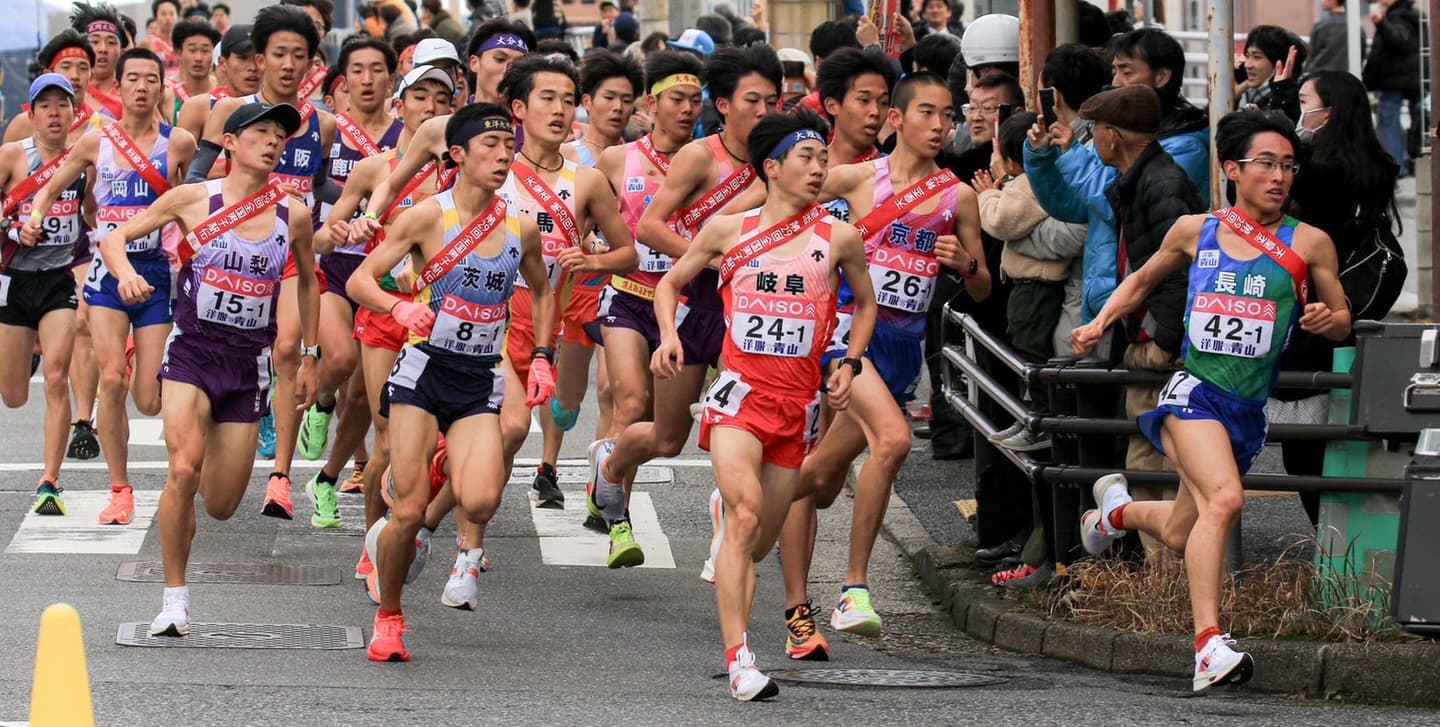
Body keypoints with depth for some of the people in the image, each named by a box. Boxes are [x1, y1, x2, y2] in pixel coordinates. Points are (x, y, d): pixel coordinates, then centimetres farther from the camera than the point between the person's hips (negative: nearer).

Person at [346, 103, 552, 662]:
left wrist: (541, 357, 12)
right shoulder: (429, 216, -6)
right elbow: (359, 281, -7)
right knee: (409, 511, -8)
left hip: (481, 383, 3)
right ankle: (388, 619, 16)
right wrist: (400, 307, -26)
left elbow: (542, 291, 24)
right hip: (424, 369, -3)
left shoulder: (521, 228, 5)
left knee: (480, 503, -20)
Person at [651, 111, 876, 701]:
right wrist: (668, 336, 1)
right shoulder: (727, 230, 5)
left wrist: (850, 364, 8)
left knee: (759, 540, 9)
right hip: (740, 391, -3)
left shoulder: (839, 238, 6)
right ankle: (739, 658, -27)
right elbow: (671, 282, 19)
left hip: (799, 402, 3)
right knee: (745, 516, -23)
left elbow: (865, 303, 23)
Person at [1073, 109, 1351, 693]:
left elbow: (1343, 323, 9)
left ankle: (1118, 508, 52)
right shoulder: (1195, 231, 5)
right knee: (1224, 498, -30)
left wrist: (1328, 321, -14)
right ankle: (1209, 645, -32)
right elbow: (1142, 281, 23)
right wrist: (1098, 324, 8)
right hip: (1193, 389, -3)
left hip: (1248, 410, 3)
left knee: (1181, 535, 16)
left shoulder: (1308, 244, 2)